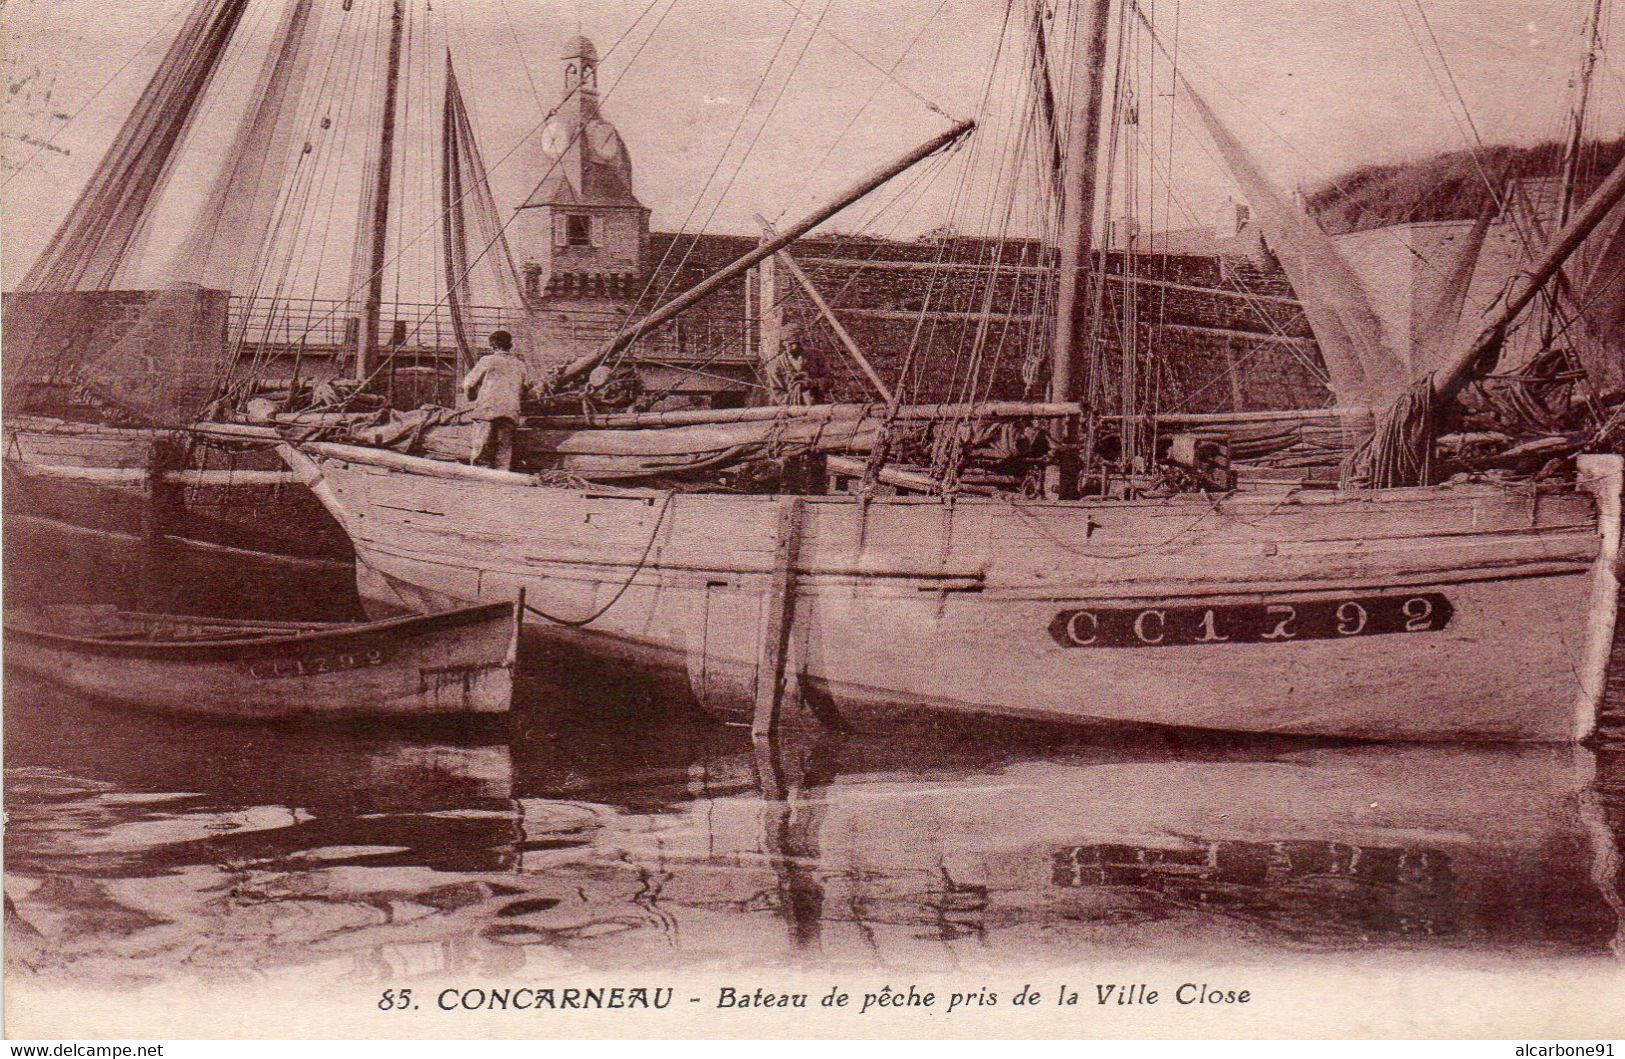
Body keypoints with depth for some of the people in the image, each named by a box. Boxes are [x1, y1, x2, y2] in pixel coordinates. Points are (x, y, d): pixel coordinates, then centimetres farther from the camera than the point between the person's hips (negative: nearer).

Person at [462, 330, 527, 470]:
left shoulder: (487, 361, 1)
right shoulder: (520, 365, 14)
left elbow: (469, 383, 7)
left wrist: (472, 397, 26)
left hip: (487, 410, -4)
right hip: (511, 413, 4)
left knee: (481, 451, -4)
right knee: (503, 453, 6)